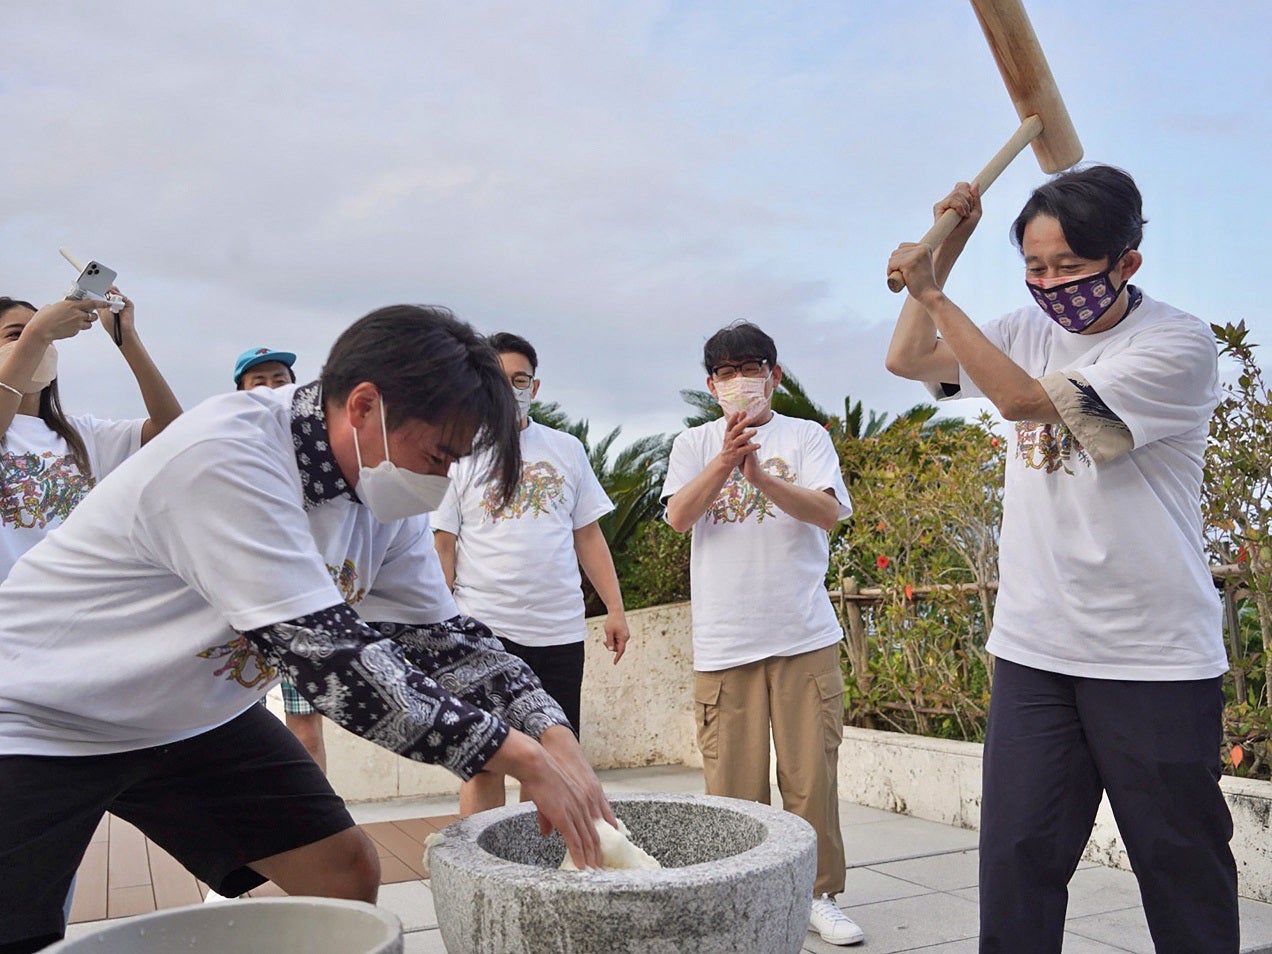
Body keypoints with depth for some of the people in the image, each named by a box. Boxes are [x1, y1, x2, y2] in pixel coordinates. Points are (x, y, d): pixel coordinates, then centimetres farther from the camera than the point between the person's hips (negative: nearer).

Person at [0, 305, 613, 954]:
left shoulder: (387, 494, -8)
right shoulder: (228, 457, -33)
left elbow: (439, 636, -1)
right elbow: (327, 652, -36)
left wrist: (553, 736, -16)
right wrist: (522, 757, -32)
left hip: (193, 718, 7)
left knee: (346, 875, 1)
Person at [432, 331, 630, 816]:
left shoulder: (566, 449, 13)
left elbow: (588, 535, 14)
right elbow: (441, 545, 0)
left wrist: (615, 608, 8)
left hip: (560, 630, 3)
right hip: (483, 629, -3)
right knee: (483, 765, 0)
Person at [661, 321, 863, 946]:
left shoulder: (806, 437, 8)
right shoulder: (694, 444, 11)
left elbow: (829, 512, -7)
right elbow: (678, 517, -5)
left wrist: (761, 475, -23)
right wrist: (726, 459, -20)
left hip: (805, 635, 0)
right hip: (722, 640, 0)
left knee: (813, 774, 3)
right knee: (733, 783, 3)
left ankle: (819, 895, 17)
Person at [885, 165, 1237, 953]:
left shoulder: (1177, 344, -12)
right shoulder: (1030, 331, 8)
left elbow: (1026, 399, -21)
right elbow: (909, 360, 11)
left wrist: (932, 293, -17)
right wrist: (949, 244, 3)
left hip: (1154, 657, -4)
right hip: (1034, 649, 5)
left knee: (1183, 862, 9)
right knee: (1017, 859, 5)